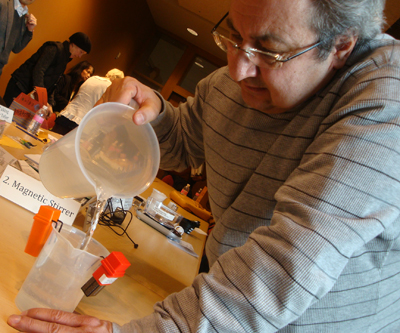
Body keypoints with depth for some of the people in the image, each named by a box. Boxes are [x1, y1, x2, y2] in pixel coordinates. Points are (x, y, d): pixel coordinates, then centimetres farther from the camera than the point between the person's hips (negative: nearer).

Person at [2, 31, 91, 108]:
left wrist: (50, 103, 1)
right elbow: (38, 70, -25)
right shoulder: (55, 49, -12)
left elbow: (51, 85, 14)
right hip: (19, 86, -8)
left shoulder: (64, 60, 16)